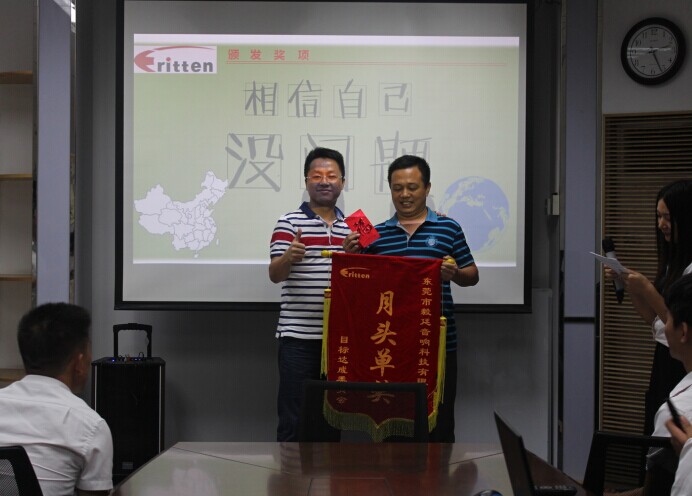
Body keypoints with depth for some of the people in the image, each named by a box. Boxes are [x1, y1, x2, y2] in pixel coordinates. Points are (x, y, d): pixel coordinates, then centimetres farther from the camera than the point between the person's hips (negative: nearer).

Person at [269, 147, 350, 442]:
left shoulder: (352, 227, 14)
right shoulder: (289, 223, -1)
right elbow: (275, 275, -11)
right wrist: (288, 257, -31)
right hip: (298, 336, -5)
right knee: (294, 419, -4)